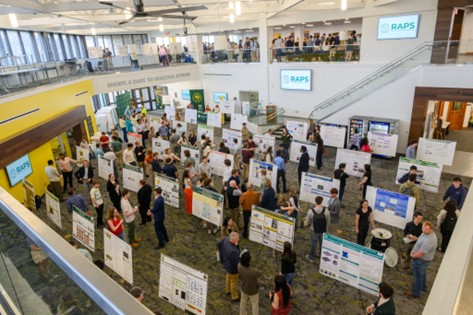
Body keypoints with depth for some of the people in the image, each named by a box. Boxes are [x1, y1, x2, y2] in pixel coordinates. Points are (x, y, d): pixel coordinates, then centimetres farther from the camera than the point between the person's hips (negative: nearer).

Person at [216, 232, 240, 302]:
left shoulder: (225, 239, -23)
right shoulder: (233, 251, -45)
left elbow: (218, 243, -2)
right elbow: (237, 262, -31)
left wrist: (221, 252, 12)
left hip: (226, 264, 8)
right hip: (233, 268, -8)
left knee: (228, 276, 34)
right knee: (234, 282, 19)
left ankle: (228, 290, 59)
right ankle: (235, 297, 43)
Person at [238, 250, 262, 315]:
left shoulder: (239, 266, -27)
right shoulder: (254, 271, -43)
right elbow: (260, 273, -20)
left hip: (243, 288, 5)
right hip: (252, 291, -5)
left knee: (243, 302, 32)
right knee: (255, 305, 23)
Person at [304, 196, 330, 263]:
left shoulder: (311, 211, -23)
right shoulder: (326, 211, -21)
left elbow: (307, 223, -11)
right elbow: (328, 222, -9)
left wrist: (305, 223, 13)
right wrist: (327, 230, 9)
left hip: (314, 231, -1)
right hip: (323, 231, 1)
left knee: (313, 244, 19)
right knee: (322, 243, 25)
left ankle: (312, 257, 38)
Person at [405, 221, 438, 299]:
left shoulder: (428, 240, -37)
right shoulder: (426, 233, -7)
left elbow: (420, 254, -32)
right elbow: (419, 242, 10)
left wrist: (412, 255, -12)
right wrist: (413, 251, -2)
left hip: (421, 260, -9)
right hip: (424, 259, 9)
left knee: (418, 276, 11)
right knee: (422, 273, 30)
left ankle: (415, 293, 30)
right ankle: (423, 287, 53)